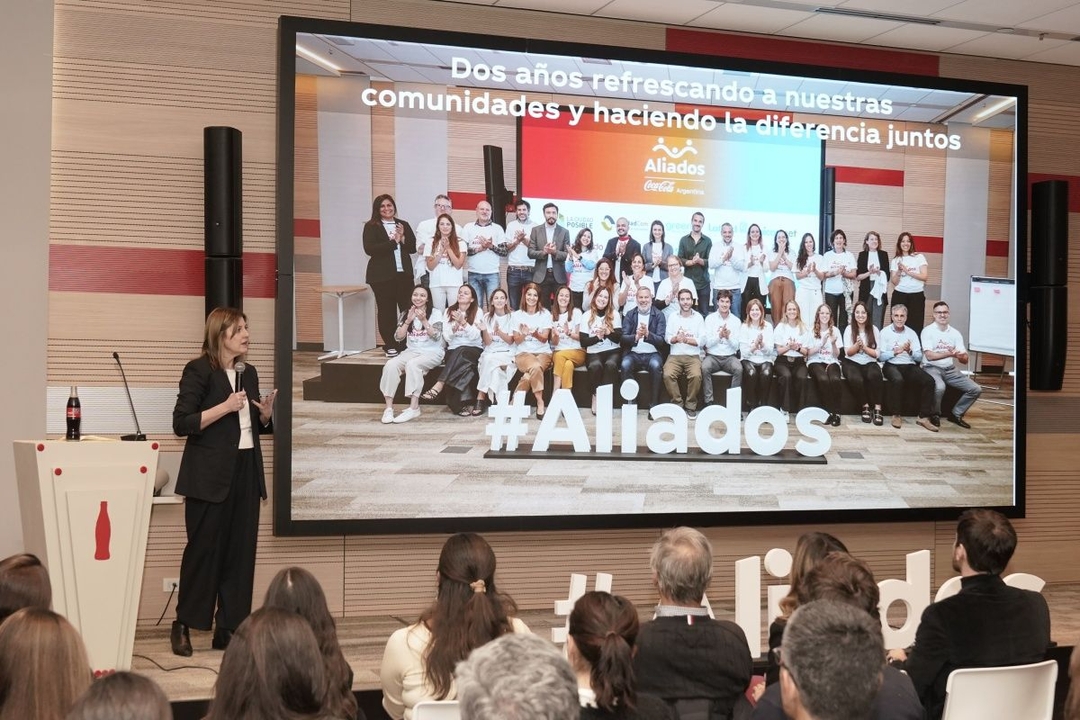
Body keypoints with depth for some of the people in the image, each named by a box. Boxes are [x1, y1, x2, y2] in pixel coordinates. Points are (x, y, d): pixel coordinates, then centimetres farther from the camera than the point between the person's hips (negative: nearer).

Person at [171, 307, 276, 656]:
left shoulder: (249, 373, 15)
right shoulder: (199, 371, -6)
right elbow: (181, 423, -13)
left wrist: (266, 414, 2)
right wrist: (225, 407, -20)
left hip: (246, 472, 7)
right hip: (209, 476, -6)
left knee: (241, 552, 5)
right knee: (203, 549, -2)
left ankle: (228, 629, 11)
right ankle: (183, 626, 11)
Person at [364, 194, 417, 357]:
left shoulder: (403, 225, 13)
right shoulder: (371, 227, 1)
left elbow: (413, 247, 10)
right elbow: (369, 249, -13)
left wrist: (403, 238, -10)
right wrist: (393, 242, -14)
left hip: (404, 274, 3)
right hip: (382, 276, -3)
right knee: (386, 311, 2)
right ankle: (390, 346, 10)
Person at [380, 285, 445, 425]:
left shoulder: (435, 313, 1)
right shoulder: (405, 314, 11)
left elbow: (436, 336, -11)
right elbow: (398, 337, 1)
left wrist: (424, 320, -22)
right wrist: (408, 321, -12)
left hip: (432, 352, -4)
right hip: (412, 351, 4)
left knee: (412, 364, -36)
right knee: (391, 364, -27)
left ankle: (414, 408, -35)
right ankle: (389, 407, -27)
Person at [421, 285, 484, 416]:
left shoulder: (477, 312, 3)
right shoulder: (449, 312, 11)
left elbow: (474, 336, -10)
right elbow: (446, 337, 3)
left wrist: (463, 322, -22)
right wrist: (454, 328, -16)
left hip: (474, 349, -2)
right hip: (453, 351, 2)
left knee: (460, 353, -36)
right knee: (463, 366, -33)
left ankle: (438, 386, -43)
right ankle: (464, 404, -38)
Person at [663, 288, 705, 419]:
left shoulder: (698, 317, 7)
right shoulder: (672, 317, 11)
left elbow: (702, 340, 0)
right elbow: (667, 338, 4)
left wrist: (686, 339, -15)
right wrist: (676, 338, -18)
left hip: (693, 356, -1)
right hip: (675, 355, 1)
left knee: (696, 376, -31)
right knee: (668, 375, -29)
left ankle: (691, 406, -11)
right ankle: (677, 404, -11)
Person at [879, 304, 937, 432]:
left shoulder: (911, 333, 14)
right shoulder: (885, 332, 3)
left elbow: (919, 357, 7)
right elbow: (881, 356, -5)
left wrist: (910, 351, -14)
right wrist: (895, 352, -20)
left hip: (909, 366, 4)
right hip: (891, 365, -4)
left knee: (929, 381, -23)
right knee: (897, 380, -38)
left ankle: (924, 417, -19)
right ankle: (896, 415, -22)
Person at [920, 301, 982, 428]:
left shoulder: (955, 333, 8)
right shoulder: (927, 331, -6)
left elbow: (965, 360, 3)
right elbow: (929, 356, -17)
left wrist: (960, 356, -21)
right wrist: (949, 353, -25)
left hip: (950, 369, 6)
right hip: (932, 368, -5)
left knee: (976, 389, -7)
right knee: (940, 387, -37)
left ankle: (956, 414, 12)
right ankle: (935, 415, -8)